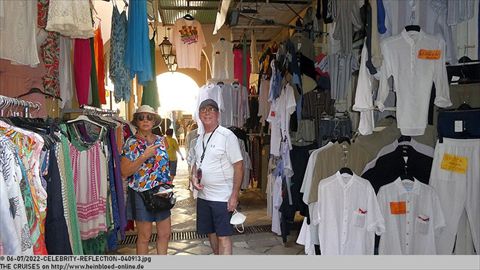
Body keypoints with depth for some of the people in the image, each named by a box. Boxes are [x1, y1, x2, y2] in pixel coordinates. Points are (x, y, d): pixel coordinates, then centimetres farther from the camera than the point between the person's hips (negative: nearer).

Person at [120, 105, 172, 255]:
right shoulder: (131, 143, -7)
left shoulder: (161, 140, 7)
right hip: (141, 193, -5)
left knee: (165, 233, 11)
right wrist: (144, 156, -21)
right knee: (144, 236, 6)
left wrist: (169, 186, 9)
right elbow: (124, 172, -14)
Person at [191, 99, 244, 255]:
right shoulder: (199, 138, 10)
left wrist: (234, 195, -19)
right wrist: (194, 177, 0)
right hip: (203, 195, 8)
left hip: (222, 197, -7)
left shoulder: (227, 136, -12)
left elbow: (238, 166, -14)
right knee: (211, 233, 18)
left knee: (223, 236, -3)